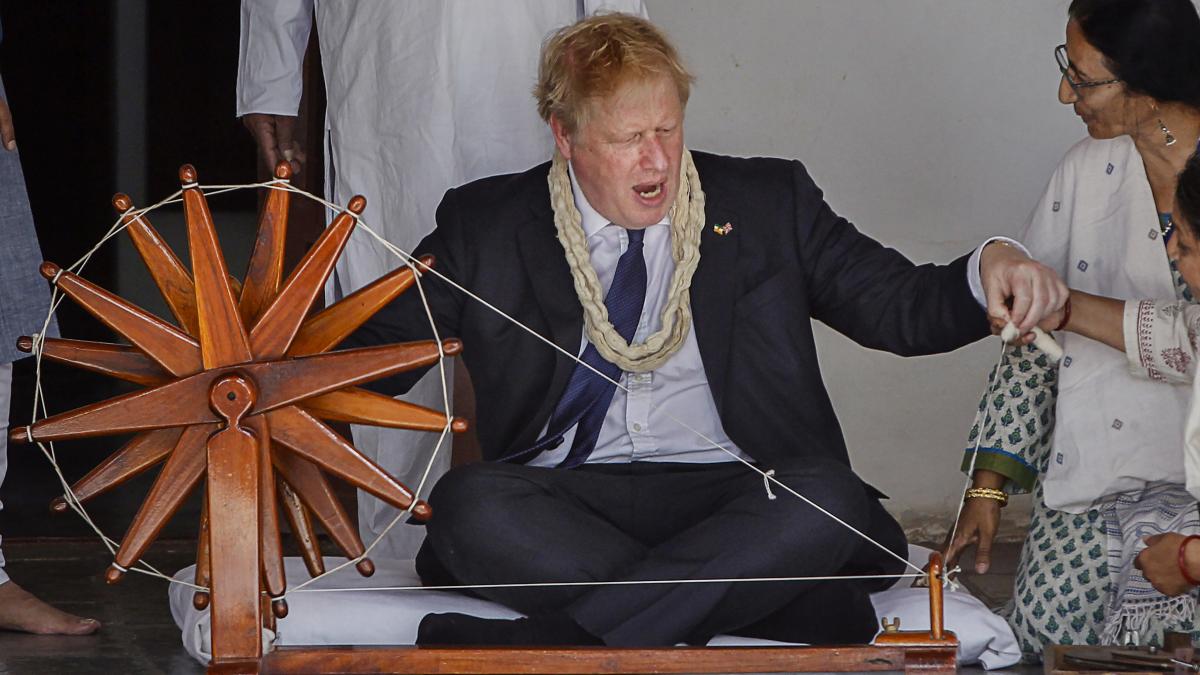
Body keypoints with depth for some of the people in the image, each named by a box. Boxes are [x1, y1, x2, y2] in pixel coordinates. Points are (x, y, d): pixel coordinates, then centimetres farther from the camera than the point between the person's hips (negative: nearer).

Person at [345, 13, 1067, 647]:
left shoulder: (768, 203, 13)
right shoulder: (486, 227, 11)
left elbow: (903, 306, 10)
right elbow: (374, 356, 10)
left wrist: (989, 267, -11)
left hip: (730, 492, 0)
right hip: (564, 497, 0)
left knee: (828, 500, -32)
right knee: (468, 503, -33)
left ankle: (547, 639, -37)